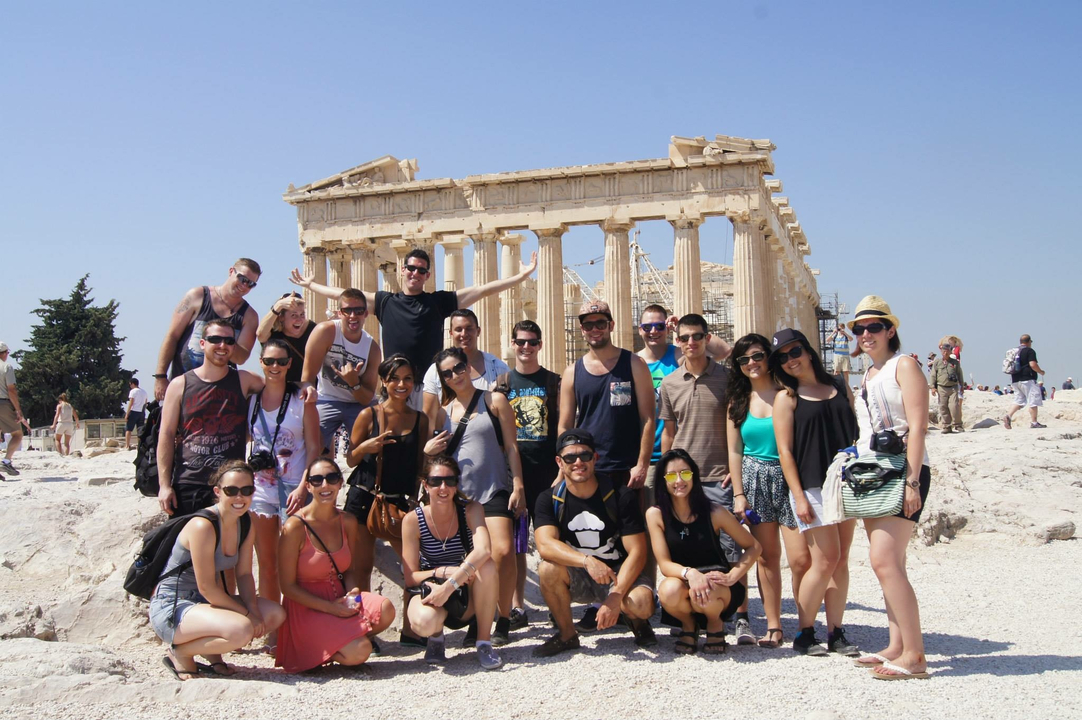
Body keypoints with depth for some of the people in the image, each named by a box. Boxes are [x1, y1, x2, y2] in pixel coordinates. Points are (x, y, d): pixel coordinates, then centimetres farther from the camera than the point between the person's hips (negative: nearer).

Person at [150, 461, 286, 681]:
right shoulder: (203, 526, -23)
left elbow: (244, 574, 5)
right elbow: (206, 588, -22)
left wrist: (253, 610, -12)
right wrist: (247, 614, -15)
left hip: (204, 603, 8)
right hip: (171, 608, -8)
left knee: (275, 615, -4)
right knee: (241, 630, -31)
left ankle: (211, 651, 7)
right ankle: (180, 652, -5)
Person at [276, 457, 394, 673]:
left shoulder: (347, 521, 4)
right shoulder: (295, 527, -13)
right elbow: (288, 586, -11)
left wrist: (353, 592, -9)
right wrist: (330, 607, -18)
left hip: (340, 599, 5)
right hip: (307, 608, -5)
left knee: (385, 609, -25)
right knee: (359, 652, -25)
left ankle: (340, 639, 4)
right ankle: (309, 650, 6)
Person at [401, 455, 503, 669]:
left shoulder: (471, 510, -12)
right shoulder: (412, 520, -11)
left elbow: (483, 551, -31)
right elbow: (410, 577, -11)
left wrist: (449, 586, -41)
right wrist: (443, 572, -30)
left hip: (468, 596, 1)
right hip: (431, 591, -1)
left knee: (487, 564, -32)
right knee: (424, 622, -37)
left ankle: (484, 642, -14)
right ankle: (436, 637, 4)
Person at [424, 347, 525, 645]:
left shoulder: (494, 400, 5)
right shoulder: (444, 412, 14)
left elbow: (511, 446, 2)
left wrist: (518, 486, -5)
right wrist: (428, 451, -1)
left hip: (494, 490, -3)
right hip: (458, 494, 3)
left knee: (503, 551, -19)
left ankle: (503, 620, -6)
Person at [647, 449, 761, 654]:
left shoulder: (713, 512, -11)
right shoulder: (655, 514, -9)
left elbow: (754, 547, -3)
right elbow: (664, 564, -13)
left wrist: (731, 577, -18)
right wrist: (689, 573, -34)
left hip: (716, 584, -1)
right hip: (681, 581, 1)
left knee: (705, 593, -36)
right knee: (668, 591, -34)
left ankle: (715, 624, 3)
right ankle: (688, 625, 3)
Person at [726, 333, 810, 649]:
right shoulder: (738, 401, 8)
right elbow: (734, 450, 8)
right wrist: (739, 493, 1)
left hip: (789, 478, -2)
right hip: (754, 480, 3)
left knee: (801, 559, -7)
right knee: (766, 556, 4)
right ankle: (774, 627, 12)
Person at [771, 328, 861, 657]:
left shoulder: (839, 387, 12)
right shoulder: (786, 398, -1)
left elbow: (857, 432, 15)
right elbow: (784, 450, -5)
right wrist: (798, 496, -12)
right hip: (812, 486, -4)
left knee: (841, 560, 5)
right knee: (826, 559, -7)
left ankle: (836, 633, 14)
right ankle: (804, 635, 5)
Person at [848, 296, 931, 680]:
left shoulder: (903, 366, -7)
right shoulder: (868, 375, 18)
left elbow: (917, 426, -15)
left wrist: (912, 481, -21)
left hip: (905, 471, -9)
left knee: (884, 560, -16)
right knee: (888, 562, 9)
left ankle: (914, 655, -11)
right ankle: (896, 646, 14)